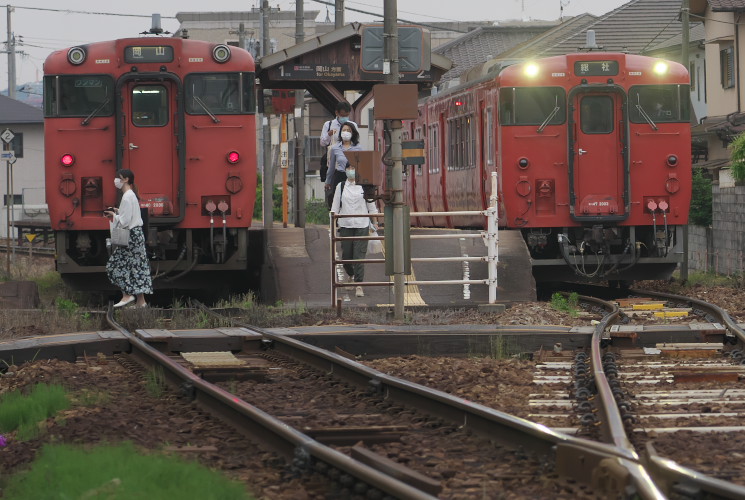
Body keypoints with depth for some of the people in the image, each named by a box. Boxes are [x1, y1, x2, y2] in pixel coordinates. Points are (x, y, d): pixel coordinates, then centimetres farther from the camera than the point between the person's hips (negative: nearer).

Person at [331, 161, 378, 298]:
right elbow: (335, 207, 9)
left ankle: (359, 285, -6)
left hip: (362, 225, -2)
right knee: (346, 254, 6)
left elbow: (371, 206, 9)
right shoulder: (340, 187, 7)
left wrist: (374, 223, 9)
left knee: (359, 255, -7)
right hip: (345, 225, 2)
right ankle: (351, 274, 37)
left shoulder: (364, 187, 3)